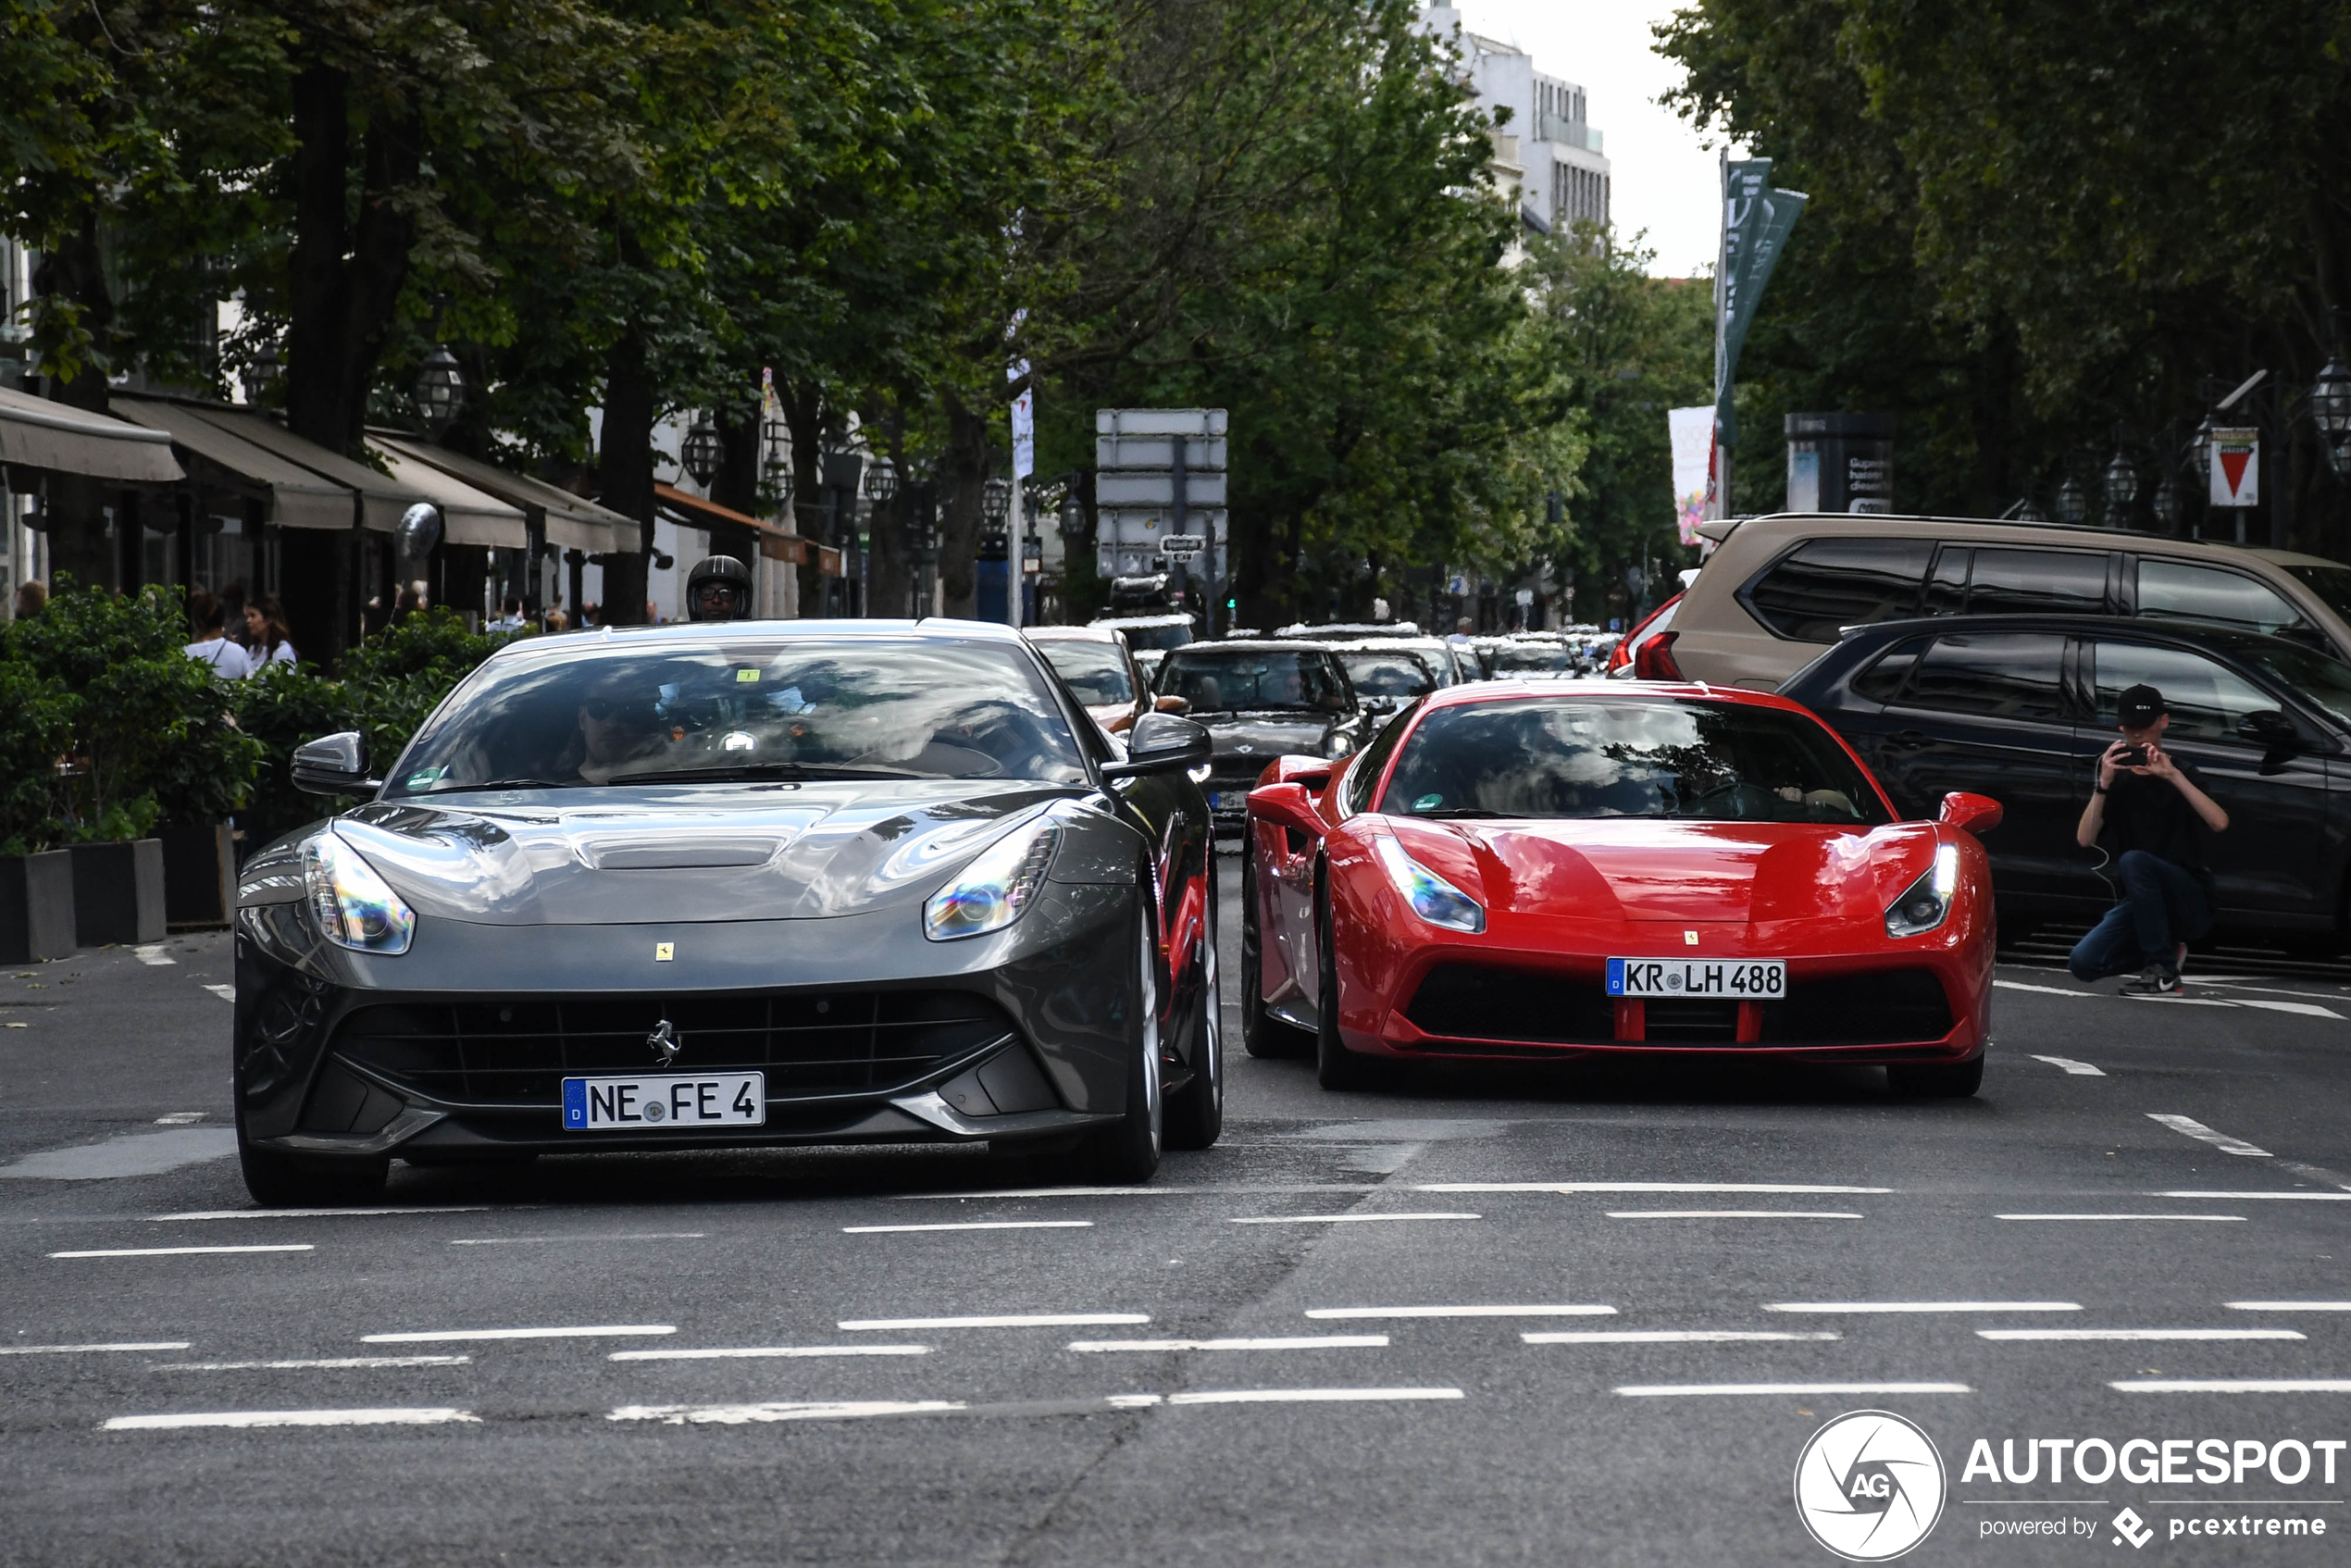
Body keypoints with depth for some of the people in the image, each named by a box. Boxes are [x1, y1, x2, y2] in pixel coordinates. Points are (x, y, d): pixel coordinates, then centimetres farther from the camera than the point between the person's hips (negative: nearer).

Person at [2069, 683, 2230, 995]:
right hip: (2141, 901, 4)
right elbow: (2085, 840, -6)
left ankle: (2162, 972, -24)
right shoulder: (2118, 777, 9)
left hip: (2190, 901, -4)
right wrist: (2103, 784, -19)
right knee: (2083, 963, -18)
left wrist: (2173, 776, -27)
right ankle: (2167, 951, 7)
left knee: (2134, 861, -34)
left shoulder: (2180, 773, 0)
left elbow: (2219, 824, -20)